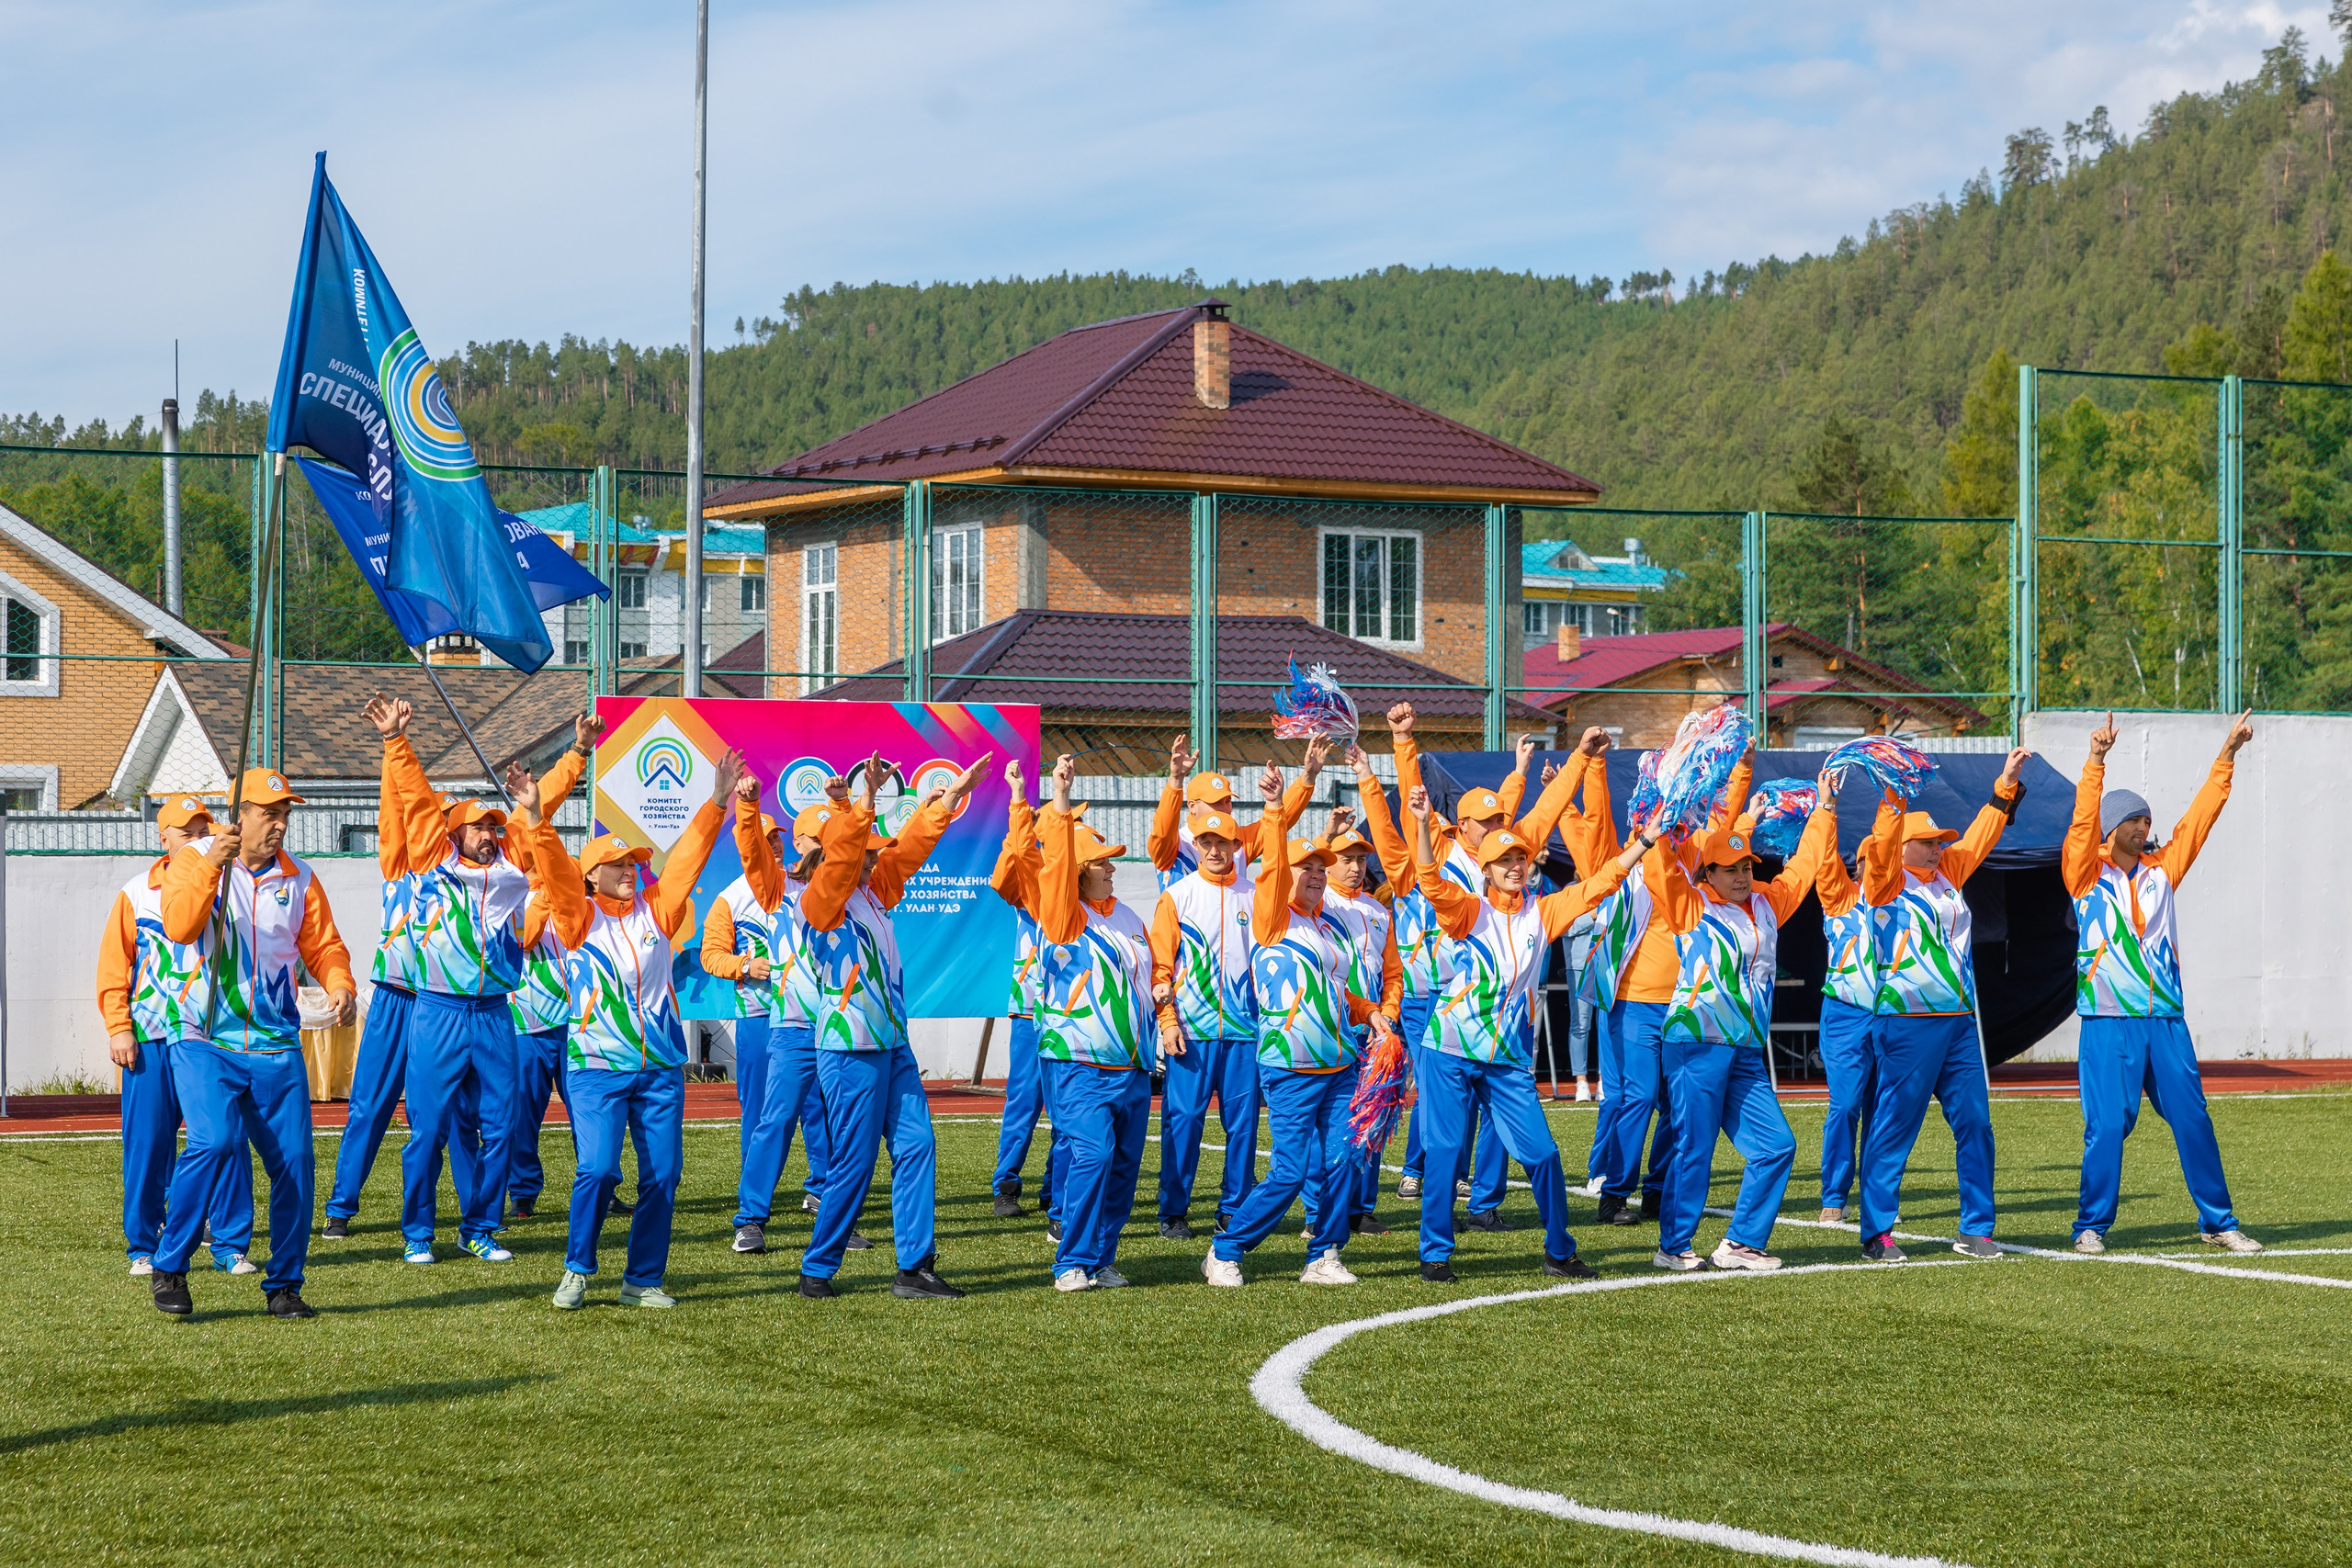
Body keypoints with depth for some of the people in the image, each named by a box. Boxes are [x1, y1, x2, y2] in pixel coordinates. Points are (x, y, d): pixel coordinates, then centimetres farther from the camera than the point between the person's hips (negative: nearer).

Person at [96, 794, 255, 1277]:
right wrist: (118, 1028, -3)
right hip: (151, 1040, 0)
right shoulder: (136, 894, 7)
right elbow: (113, 968, 4)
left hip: (216, 1036, 1)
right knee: (147, 1143, 1)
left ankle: (230, 1245, 7)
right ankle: (144, 1247, 12)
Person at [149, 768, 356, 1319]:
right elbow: (179, 926, -17)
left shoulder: (298, 878, 11)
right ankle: (168, 1268, -9)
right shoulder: (193, 860, 0)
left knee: (294, 1162, -1)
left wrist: (339, 985, -10)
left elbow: (323, 944, 11)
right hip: (205, 1043, -4)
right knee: (214, 1141, -24)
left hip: (277, 1048, 4)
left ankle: (284, 1285, 14)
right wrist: (211, 865, -31)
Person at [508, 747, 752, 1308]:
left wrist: (719, 802, -2)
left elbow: (687, 858, 6)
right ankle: (578, 1270, 3)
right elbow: (554, 873, -13)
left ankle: (644, 1278, 13)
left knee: (662, 1175, 2)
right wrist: (535, 819, -27)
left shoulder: (655, 910, 11)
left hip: (662, 1067, 4)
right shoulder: (579, 917, 2)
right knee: (598, 1168, -16)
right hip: (597, 1067, -4)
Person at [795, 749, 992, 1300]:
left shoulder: (873, 891, 12)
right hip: (850, 1051, -8)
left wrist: (947, 799, 16)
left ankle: (914, 1268, 3)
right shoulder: (820, 900, -10)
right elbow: (839, 854, -27)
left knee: (915, 1145, 2)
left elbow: (908, 849, 19)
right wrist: (864, 802, -37)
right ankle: (817, 1271, 9)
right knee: (854, 1163, -4)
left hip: (892, 1047, 8)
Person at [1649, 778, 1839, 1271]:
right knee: (1694, 1149, -6)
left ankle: (1740, 1244, 11)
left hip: (1746, 1051, 6)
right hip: (1696, 1044, -6)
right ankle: (1672, 1247, 5)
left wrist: (1823, 810, 25)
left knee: (1776, 1146, 2)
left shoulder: (1765, 904, 16)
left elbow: (1803, 865, 25)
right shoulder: (1690, 906, -1)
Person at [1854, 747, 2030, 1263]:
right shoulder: (1886, 882, -3)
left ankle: (1975, 1229, 13)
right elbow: (1881, 846, -20)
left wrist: (2005, 785, 22)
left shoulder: (1947, 875, 16)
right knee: (1895, 1128, -5)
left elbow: (1979, 836, 24)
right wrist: (1894, 795, -29)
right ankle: (1877, 1234, 1)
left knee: (1975, 1125, 5)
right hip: (1908, 1023, -7)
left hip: (1960, 1024, 7)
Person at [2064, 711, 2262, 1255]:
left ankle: (2217, 1221, 15)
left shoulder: (2161, 868, 14)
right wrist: (2096, 761, -26)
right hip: (2109, 1021, -4)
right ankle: (2091, 1225, 6)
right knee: (2108, 1125, -6)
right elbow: (2083, 821, -13)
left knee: (2193, 1120, 5)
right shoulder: (2086, 873, 2)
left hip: (2166, 1020, 4)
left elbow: (2200, 816, 13)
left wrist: (2227, 754, 7)